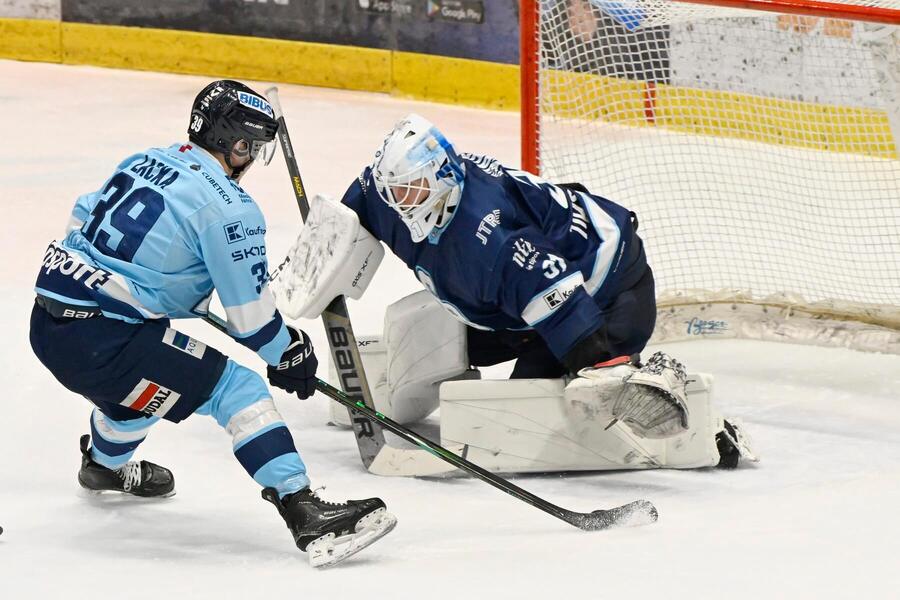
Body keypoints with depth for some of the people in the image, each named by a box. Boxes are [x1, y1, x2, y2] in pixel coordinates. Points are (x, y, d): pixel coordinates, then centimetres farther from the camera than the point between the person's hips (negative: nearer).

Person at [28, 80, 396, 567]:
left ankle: (105, 465, 63)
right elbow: (251, 316, -7)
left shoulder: (144, 162, 13)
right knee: (236, 389, -6)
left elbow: (83, 219, 26)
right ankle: (303, 513, -19)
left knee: (138, 370, 38)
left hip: (47, 322, 8)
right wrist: (288, 354, 12)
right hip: (98, 340, -8)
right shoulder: (228, 206, -9)